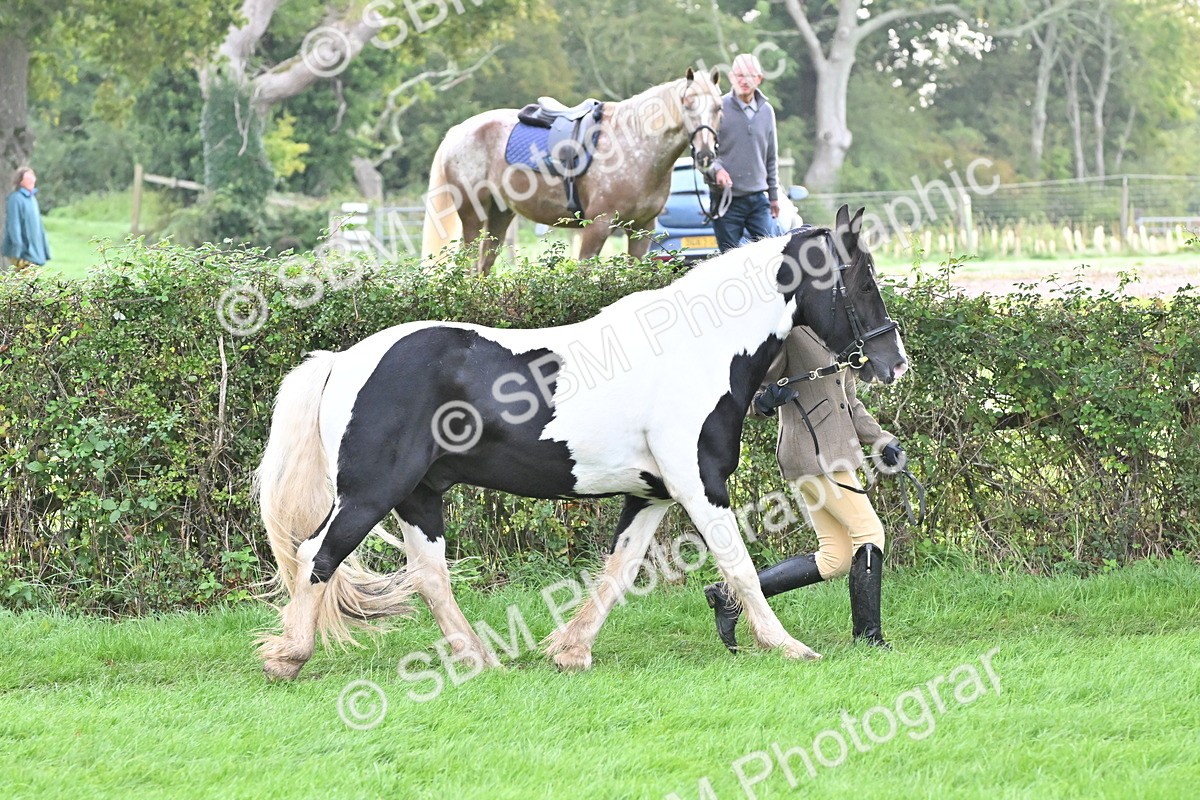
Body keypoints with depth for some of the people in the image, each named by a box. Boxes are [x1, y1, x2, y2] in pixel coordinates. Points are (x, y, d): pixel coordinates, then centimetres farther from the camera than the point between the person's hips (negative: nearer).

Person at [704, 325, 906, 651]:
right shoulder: (787, 335, -9)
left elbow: (850, 401, 25)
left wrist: (882, 441, 16)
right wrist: (764, 401, -33)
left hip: (834, 450, 9)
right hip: (811, 450, -9)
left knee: (835, 559, 5)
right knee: (869, 532, -9)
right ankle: (868, 636, -2)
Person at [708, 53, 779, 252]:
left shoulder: (766, 111, 9)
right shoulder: (720, 108, -6)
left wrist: (774, 195, 17)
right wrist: (716, 169, -23)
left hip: (759, 198, 4)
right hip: (727, 199, -4)